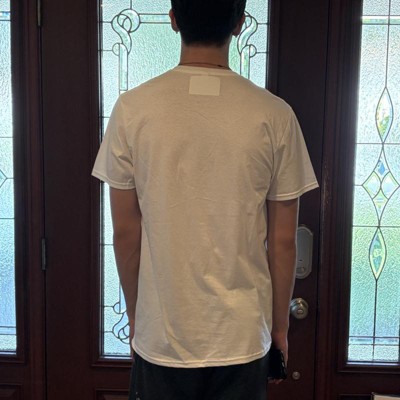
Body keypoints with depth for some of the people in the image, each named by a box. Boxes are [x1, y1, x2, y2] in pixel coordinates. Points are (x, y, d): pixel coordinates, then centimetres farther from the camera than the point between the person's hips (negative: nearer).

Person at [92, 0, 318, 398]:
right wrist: (280, 323, 9)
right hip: (242, 337, 0)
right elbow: (283, 240, -5)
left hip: (161, 335, 0)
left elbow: (125, 232, -4)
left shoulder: (132, 108, -10)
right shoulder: (274, 115, -11)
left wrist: (135, 314, 10)